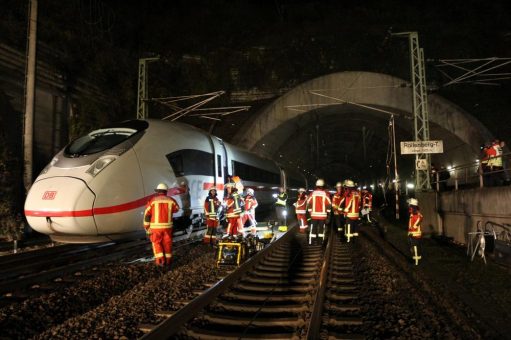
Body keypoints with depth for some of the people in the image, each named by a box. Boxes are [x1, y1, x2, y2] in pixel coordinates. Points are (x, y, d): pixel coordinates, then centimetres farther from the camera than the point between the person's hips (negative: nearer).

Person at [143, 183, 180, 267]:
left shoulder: (152, 200, -6)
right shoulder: (170, 200, 1)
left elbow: (147, 214, -6)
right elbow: (176, 209, 19)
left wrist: (147, 227, 1)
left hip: (156, 226, -2)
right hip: (167, 226, 2)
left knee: (157, 243, 10)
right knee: (167, 243, 13)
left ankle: (160, 260, 3)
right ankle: (168, 260, 18)